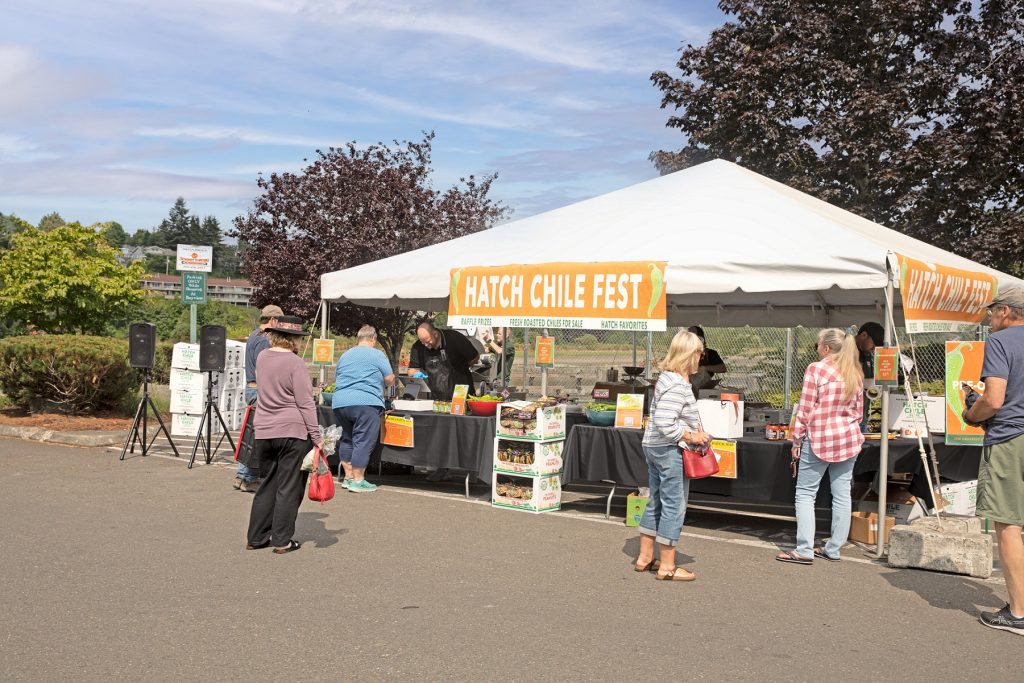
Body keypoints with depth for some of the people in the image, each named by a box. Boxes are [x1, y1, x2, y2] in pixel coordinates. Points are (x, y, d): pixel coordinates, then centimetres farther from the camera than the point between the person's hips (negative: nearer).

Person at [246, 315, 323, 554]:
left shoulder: (262, 358, 8)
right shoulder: (295, 363, -12)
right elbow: (306, 403, -13)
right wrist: (316, 436, -11)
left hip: (263, 432, 6)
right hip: (292, 431, -6)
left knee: (267, 485, 16)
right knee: (289, 487, 2)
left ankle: (256, 538, 19)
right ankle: (282, 541, 6)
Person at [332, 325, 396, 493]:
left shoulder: (345, 355, 20)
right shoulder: (377, 355, 2)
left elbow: (337, 378, 26)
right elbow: (390, 380, 2)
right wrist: (378, 382, 24)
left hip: (339, 402, 6)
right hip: (365, 403, -6)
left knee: (347, 439, 17)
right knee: (363, 441, -3)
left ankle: (348, 477, 19)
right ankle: (358, 480, -5)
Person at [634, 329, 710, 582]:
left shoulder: (667, 378, 10)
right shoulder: (678, 385, -21)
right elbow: (664, 423, -28)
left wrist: (695, 429, 12)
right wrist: (691, 437, -16)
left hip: (653, 446, 10)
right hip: (670, 450, -10)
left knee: (656, 503, 18)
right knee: (673, 507, -1)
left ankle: (645, 556, 28)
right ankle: (667, 566, 7)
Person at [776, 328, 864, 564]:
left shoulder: (815, 369, -10)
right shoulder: (856, 373, 8)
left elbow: (805, 410, -10)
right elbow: (858, 411, 13)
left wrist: (796, 442, -4)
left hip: (819, 439, -6)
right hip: (849, 439, 6)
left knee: (805, 493, 0)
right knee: (842, 494, 8)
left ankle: (804, 550, -5)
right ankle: (834, 548, 14)